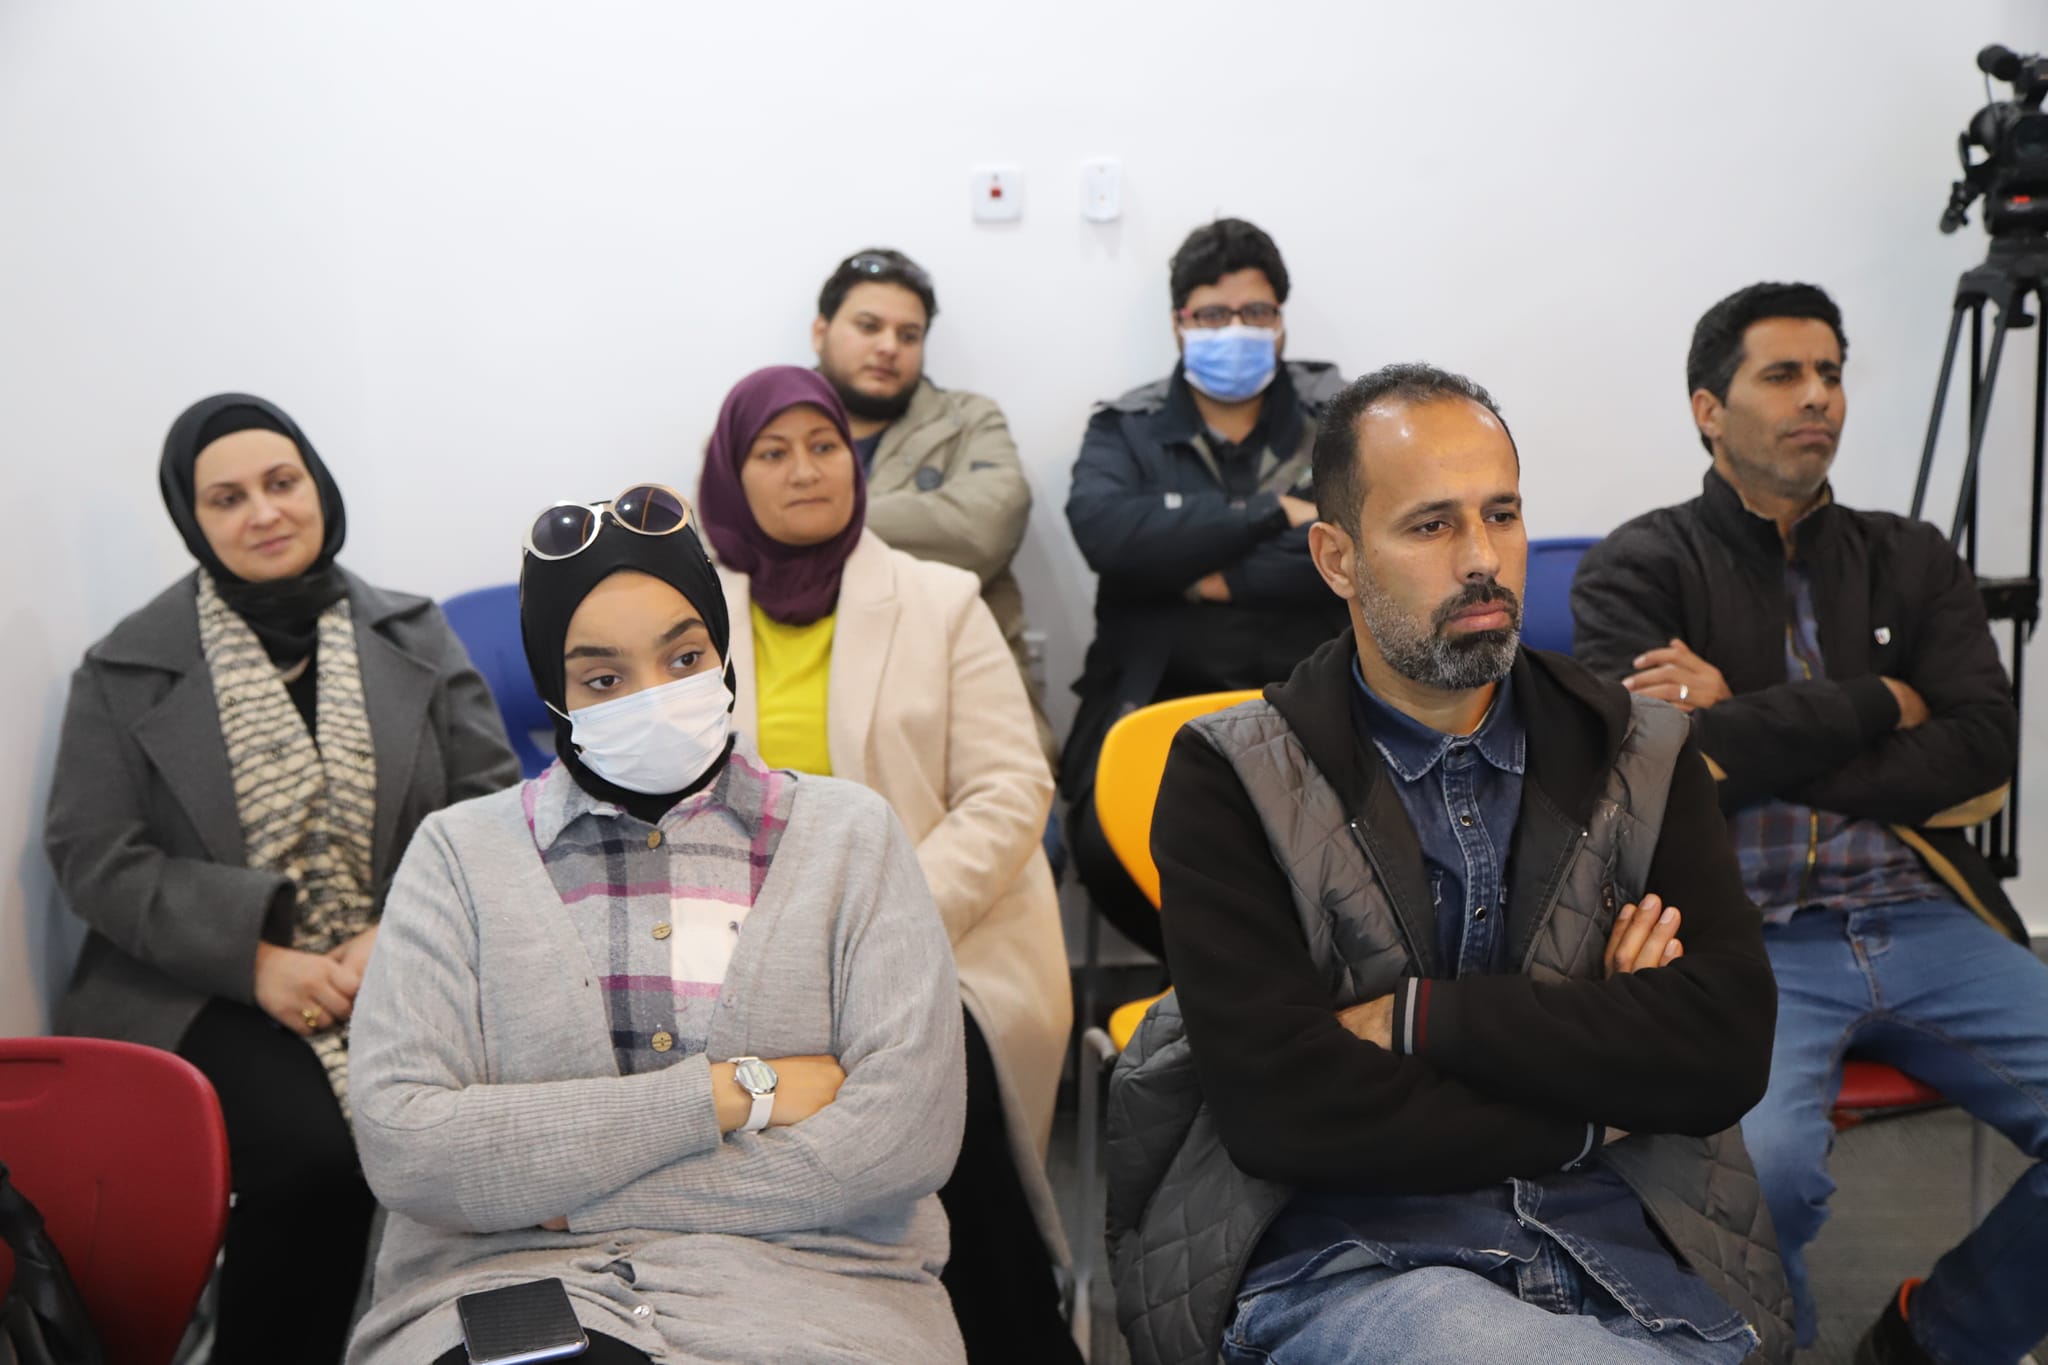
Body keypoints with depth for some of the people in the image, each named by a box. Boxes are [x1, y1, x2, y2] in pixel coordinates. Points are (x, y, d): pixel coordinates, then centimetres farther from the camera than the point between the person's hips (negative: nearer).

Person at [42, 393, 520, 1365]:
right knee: (318, 1154, -28)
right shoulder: (127, 669, 6)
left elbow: (492, 804, 4)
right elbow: (94, 854, 0)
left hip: (402, 970, 2)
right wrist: (258, 959, -13)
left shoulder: (413, 638, 9)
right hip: (207, 993, -1)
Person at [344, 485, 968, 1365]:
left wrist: (581, 1198, -7)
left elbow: (908, 1130, -4)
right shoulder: (460, 853, 9)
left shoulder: (848, 837, 9)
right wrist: (730, 1091, -8)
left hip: (797, 1281, 1)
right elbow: (400, 1144, -5)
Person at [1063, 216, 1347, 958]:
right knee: (1108, 840, -28)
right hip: (1157, 694, 1)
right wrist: (1272, 514, -9)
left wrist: (1216, 576, -7)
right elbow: (1104, 531, -11)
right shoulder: (1124, 428, 12)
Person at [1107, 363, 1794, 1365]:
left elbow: (1727, 1051, -4)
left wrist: (1417, 1016, -11)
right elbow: (1279, 1105, -12)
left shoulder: (1641, 758, 10)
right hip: (1344, 1265, -4)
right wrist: (1592, 1113, -5)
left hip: (1622, 1248, 5)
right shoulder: (1230, 782, -1)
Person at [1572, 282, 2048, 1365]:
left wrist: (1753, 738, -6)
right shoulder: (1640, 569, 5)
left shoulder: (1913, 560, 18)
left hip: (1922, 921, 5)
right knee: (1764, 1165, -32)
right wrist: (1875, 703, -2)